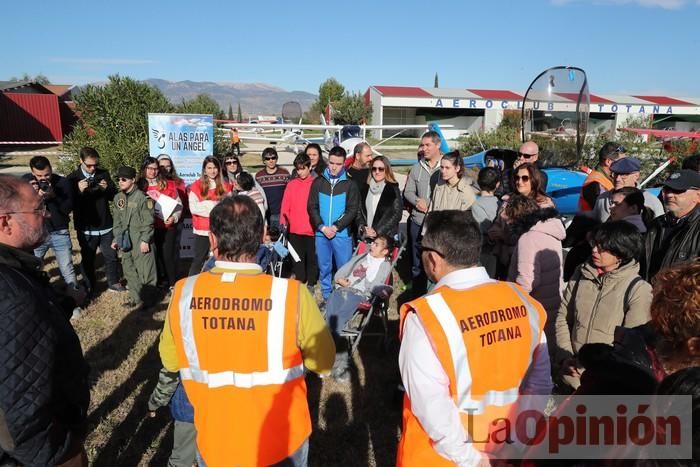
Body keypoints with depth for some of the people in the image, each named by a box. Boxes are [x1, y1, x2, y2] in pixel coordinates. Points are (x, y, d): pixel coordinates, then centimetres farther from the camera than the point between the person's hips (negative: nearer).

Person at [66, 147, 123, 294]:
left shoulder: (104, 174, 4)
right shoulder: (73, 178, -5)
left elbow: (114, 196, 7)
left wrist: (107, 189, -14)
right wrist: (79, 191, -27)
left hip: (106, 225, 3)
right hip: (86, 228, -2)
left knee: (111, 256, 11)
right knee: (87, 259, 10)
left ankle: (113, 283, 27)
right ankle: (90, 288, 24)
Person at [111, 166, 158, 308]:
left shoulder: (142, 197, -11)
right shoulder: (118, 198, 9)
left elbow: (148, 222, -12)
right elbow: (117, 221, 15)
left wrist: (145, 240, -14)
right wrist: (116, 238, 12)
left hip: (141, 241, -7)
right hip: (125, 241, 7)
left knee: (145, 270, -1)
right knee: (129, 270, 14)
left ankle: (148, 299, 14)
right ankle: (136, 298, 27)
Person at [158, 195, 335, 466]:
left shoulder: (184, 293, -18)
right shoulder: (291, 295, -26)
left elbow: (170, 361, 0)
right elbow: (323, 363, -11)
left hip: (214, 445, 1)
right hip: (281, 444, -1)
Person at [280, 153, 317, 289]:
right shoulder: (291, 184, 4)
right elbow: (285, 206, 3)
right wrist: (283, 224, -4)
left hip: (312, 229, -2)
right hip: (295, 230, 2)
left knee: (311, 257, 10)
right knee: (297, 258, 12)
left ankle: (310, 284, 24)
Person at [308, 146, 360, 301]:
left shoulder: (350, 184, 0)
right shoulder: (318, 182, 5)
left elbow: (353, 210, -4)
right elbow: (312, 207, 3)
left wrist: (336, 227, -12)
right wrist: (322, 227, -9)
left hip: (342, 233, -2)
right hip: (321, 233, 2)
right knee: (324, 267, 11)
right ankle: (326, 297, 25)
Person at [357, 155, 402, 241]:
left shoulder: (393, 189, 1)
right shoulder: (365, 188, 12)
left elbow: (396, 214, -5)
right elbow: (359, 211, 11)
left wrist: (377, 231, -10)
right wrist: (363, 228, -6)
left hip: (386, 237, -3)